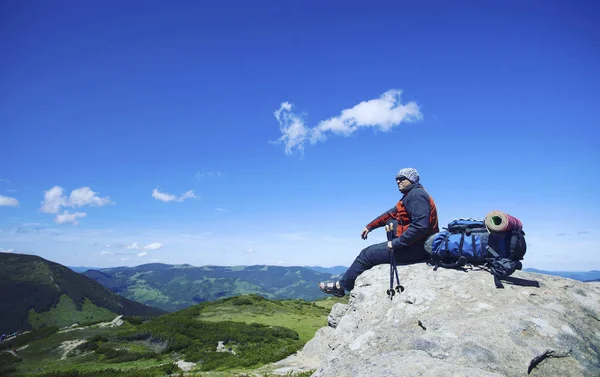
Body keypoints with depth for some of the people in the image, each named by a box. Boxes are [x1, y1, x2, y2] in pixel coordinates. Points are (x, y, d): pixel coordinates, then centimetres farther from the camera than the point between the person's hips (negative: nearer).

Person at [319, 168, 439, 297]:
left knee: (367, 254, -4)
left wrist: (396, 243, -22)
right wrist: (369, 227, 23)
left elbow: (421, 226, -27)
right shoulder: (410, 195, 19)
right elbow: (390, 214, 25)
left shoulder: (416, 195, -15)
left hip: (415, 248, -11)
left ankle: (340, 286, 10)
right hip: (416, 247, 11)